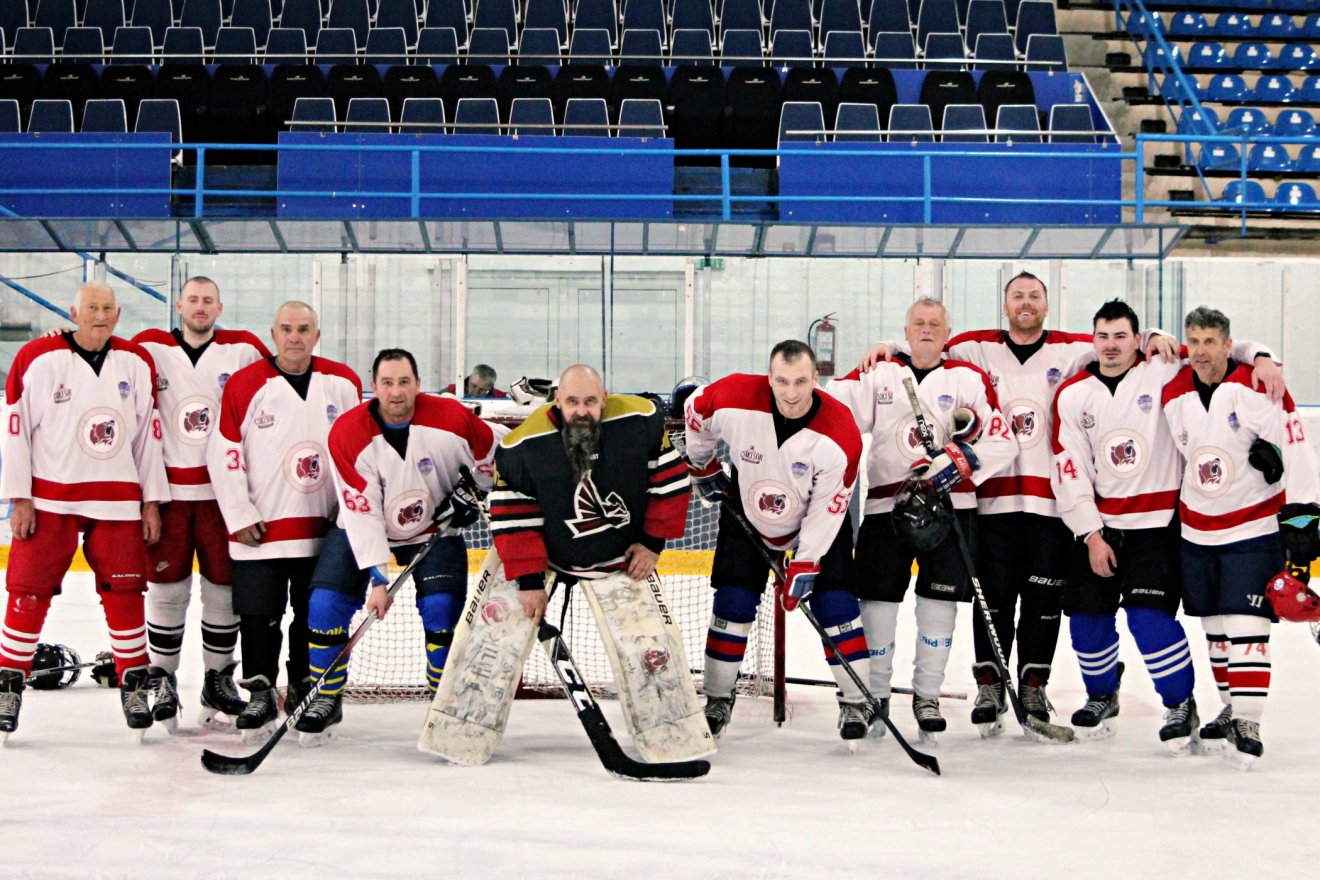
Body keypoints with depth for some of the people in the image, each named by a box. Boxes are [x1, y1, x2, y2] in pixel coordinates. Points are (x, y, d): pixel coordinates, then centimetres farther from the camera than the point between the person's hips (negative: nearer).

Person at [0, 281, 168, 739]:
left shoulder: (137, 363, 6)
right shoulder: (37, 359, -5)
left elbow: (148, 434, 10)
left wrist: (151, 501, 7)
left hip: (118, 503, 3)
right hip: (49, 500, -2)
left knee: (125, 594, 4)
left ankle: (134, 686, 16)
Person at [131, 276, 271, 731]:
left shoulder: (244, 349, 2)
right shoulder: (149, 348, 2)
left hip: (224, 490, 1)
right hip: (165, 489, 0)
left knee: (224, 587, 6)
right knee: (166, 587, 3)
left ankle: (219, 680, 19)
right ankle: (161, 679, 15)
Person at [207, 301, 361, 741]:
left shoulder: (343, 383, 3)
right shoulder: (245, 385, -4)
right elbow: (224, 455, -3)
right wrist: (239, 517, -6)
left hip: (323, 528, 2)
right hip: (259, 529, -2)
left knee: (315, 614, 9)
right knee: (258, 616, 1)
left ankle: (303, 690, 23)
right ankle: (261, 695, 15)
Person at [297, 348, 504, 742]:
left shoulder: (452, 418, -22)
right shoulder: (347, 434, -23)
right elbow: (361, 513, -24)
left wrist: (471, 490, -8)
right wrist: (378, 578, -27)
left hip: (436, 527, 0)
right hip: (362, 527, 0)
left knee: (443, 610, -15)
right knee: (326, 603, -10)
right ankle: (326, 699, 8)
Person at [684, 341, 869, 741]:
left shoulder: (841, 434, -30)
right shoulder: (734, 400, -29)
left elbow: (828, 508, -22)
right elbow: (695, 410, -5)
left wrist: (805, 565, -21)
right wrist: (704, 469, 5)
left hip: (817, 518, -1)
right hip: (747, 512, 1)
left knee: (833, 601, -7)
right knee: (733, 602, -2)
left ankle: (856, 702, 5)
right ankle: (716, 699, 11)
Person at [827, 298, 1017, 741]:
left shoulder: (970, 378, 6)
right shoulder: (878, 374, 10)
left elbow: (1003, 441, 0)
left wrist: (960, 459, -15)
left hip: (950, 504, -1)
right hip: (886, 504, 1)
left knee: (939, 600, 0)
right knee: (877, 599, 1)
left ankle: (927, 695, 14)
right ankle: (874, 694, 15)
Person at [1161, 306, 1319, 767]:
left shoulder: (1258, 389, -16)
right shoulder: (1173, 396, 1)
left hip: (1254, 527, -5)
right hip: (1196, 531, 6)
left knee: (1246, 625, -11)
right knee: (1215, 627, 13)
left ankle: (1248, 724, -9)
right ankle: (1232, 710, 28)